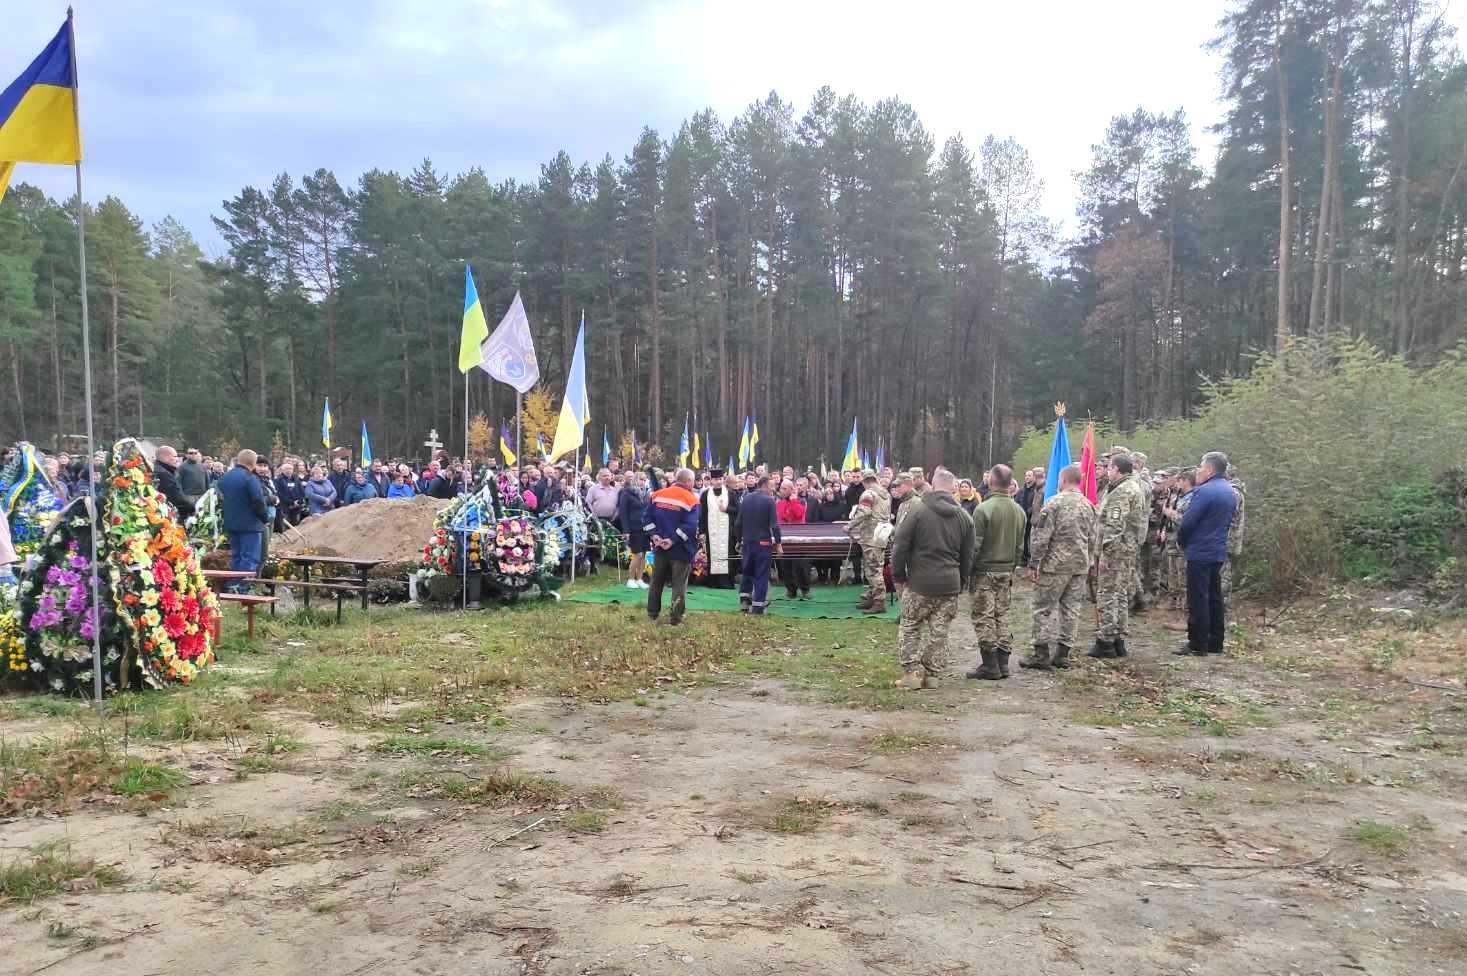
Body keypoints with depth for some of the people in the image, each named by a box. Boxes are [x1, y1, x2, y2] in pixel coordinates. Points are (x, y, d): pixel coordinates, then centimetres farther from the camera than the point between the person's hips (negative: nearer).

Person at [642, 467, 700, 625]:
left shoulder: (657, 495, 5)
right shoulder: (691, 500, -10)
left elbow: (647, 517, 0)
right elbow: (690, 526, -20)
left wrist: (654, 535, -5)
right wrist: (673, 540, -18)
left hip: (659, 547, 4)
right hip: (681, 550, -4)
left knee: (657, 581, 17)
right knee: (679, 584, 4)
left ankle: (652, 613, 26)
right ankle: (675, 617, 3)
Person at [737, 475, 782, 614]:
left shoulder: (745, 499, 6)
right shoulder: (769, 500, -10)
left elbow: (739, 522, 9)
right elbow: (774, 525, -14)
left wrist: (739, 540, 17)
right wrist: (778, 543, -8)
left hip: (747, 541, 5)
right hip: (763, 542, -5)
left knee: (746, 571, 17)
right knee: (761, 574, 1)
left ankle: (744, 601, 9)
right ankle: (757, 607, 1)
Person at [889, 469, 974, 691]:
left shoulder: (917, 510, -9)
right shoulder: (964, 517, 6)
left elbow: (900, 546, -9)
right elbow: (967, 556, 11)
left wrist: (898, 576, 1)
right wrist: (962, 583, 20)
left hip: (919, 582, -4)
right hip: (949, 584, 4)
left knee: (909, 627, 9)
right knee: (939, 631, 11)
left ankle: (912, 672, 5)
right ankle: (930, 674, 15)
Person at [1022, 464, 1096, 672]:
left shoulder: (1054, 503, -12)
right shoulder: (1088, 505, 8)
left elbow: (1041, 536, -14)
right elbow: (1091, 536, 14)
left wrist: (1033, 563, -9)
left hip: (1056, 563, -6)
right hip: (1080, 565, 6)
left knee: (1044, 607, 0)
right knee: (1071, 608, 10)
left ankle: (1041, 653, -1)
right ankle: (1063, 653, 14)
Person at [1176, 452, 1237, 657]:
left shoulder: (1204, 491, -17)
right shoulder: (1231, 492, 12)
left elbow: (1187, 522, -18)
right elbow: (1227, 522, 16)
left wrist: (1181, 541, 0)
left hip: (1200, 553, -9)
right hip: (1219, 551, 9)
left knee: (1198, 600, -4)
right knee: (1214, 597, 14)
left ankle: (1197, 644, 0)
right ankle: (1215, 643, 19)